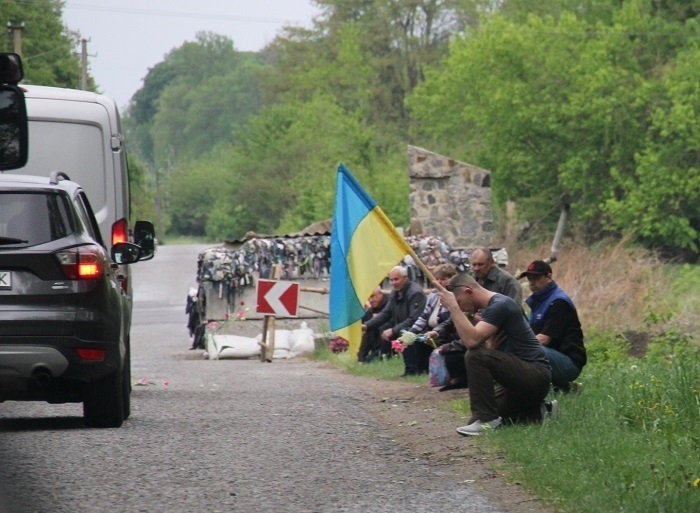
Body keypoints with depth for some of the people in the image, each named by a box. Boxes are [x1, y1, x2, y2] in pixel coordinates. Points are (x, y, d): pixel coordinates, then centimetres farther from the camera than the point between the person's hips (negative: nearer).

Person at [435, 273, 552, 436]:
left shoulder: (500, 305, -16)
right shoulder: (491, 307, 16)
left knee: (476, 355, -25)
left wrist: (453, 307, -25)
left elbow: (472, 340, -29)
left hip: (536, 376, -11)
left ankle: (486, 419, -18)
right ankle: (538, 413, 14)